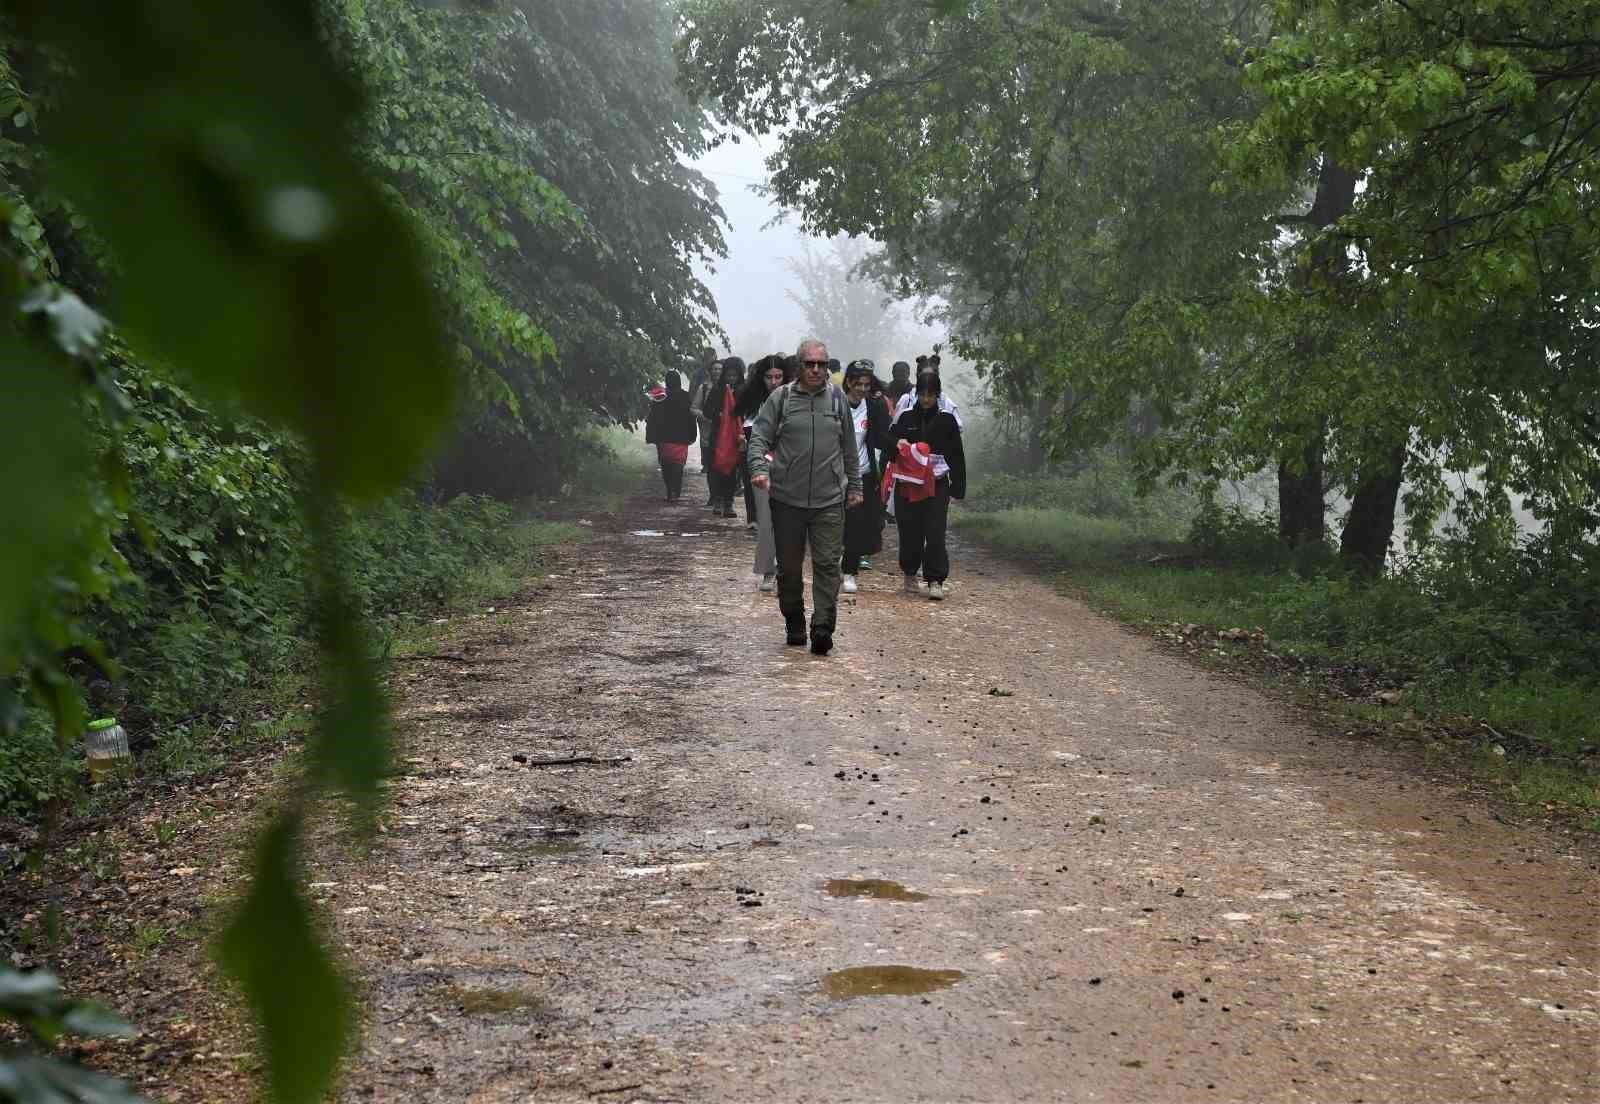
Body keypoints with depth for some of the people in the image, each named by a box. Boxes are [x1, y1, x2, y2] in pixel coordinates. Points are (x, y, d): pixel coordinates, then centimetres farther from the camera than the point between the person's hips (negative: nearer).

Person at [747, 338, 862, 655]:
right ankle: (794, 626, 22)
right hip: (786, 498, 0)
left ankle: (823, 628, -10)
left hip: (829, 500, 0)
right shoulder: (781, 398, 1)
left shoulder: (838, 399, 8)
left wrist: (854, 486, 18)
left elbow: (849, 448, 16)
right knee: (789, 567, 9)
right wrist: (760, 468, -19)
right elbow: (758, 437, -2)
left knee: (827, 564, -8)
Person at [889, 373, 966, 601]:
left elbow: (956, 454, 4)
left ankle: (935, 580, -5)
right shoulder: (905, 417, 6)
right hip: (907, 484, 2)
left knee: (935, 533, -8)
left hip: (937, 484, -2)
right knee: (910, 532, 6)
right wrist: (897, 443, -11)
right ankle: (910, 574, 23)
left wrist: (958, 487, 0)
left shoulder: (946, 419, 2)